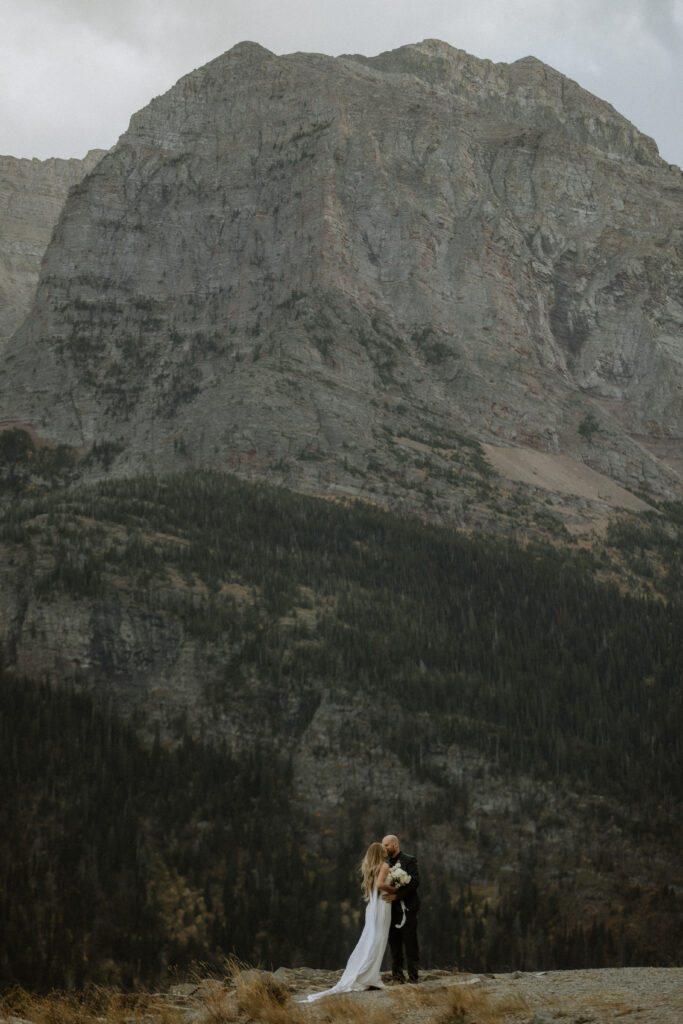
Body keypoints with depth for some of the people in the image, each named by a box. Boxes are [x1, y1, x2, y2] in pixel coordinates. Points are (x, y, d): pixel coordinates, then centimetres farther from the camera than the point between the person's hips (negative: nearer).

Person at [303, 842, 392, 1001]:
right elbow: (380, 884, -23)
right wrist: (392, 889, -9)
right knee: (377, 942, -6)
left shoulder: (367, 868, 14)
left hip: (371, 907, 7)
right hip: (382, 906, -7)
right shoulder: (384, 866, -9)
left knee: (368, 942, 10)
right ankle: (368, 978, -9)